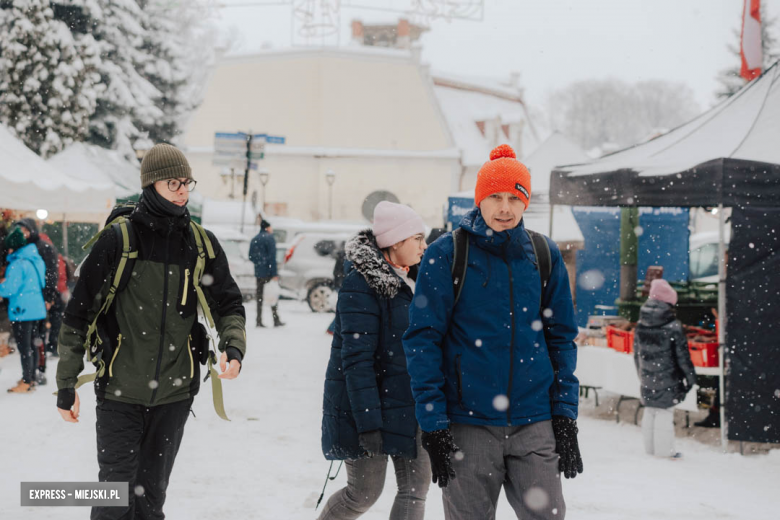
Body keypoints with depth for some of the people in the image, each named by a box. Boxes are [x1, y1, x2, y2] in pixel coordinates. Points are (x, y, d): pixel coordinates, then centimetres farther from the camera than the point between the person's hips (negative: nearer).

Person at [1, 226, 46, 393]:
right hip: (36, 308, 9)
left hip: (21, 310, -9)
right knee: (31, 345, 17)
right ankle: (31, 379, 25)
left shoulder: (18, 264, -19)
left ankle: (26, 382, 1)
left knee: (24, 347, -3)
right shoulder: (36, 259, 8)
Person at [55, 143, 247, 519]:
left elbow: (228, 304, 10)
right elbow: (78, 313, -3)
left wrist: (233, 347, -13)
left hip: (174, 392, 3)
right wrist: (66, 384, -2)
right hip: (120, 392, -3)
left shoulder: (202, 244, 2)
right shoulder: (118, 240, -8)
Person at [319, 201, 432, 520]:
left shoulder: (410, 281, 11)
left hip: (407, 406, 8)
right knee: (364, 492, 2)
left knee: (416, 487, 2)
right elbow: (356, 358, -21)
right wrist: (368, 421, -25)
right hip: (367, 408, -8)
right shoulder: (361, 285, -16)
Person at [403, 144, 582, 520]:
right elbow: (422, 340, -3)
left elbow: (561, 338, 12)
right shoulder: (447, 254, -2)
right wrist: (432, 423, -9)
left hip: (534, 423, 2)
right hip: (467, 423, -2)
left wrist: (565, 416, 4)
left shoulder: (544, 255, 7)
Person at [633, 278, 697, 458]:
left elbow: (637, 354, 12)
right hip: (668, 380, -6)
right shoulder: (673, 327, -14)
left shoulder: (640, 327, 3)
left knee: (650, 412, 15)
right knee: (665, 412, -1)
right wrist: (690, 377, 1)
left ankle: (650, 448, 22)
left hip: (647, 380, 6)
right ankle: (665, 450, 2)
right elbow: (682, 356, -10)